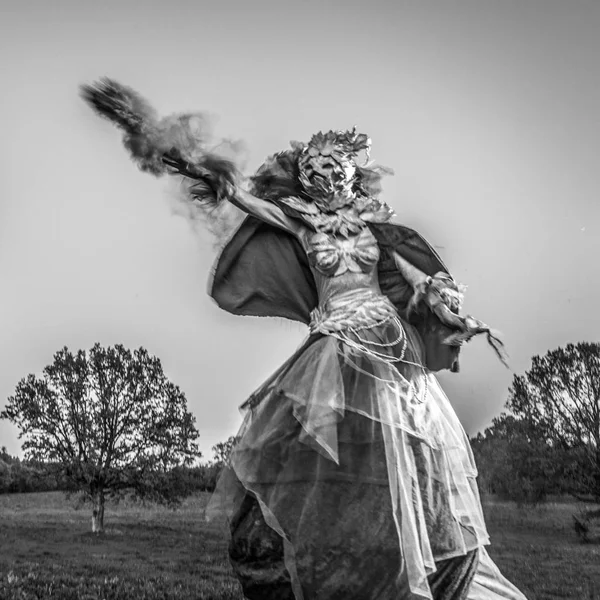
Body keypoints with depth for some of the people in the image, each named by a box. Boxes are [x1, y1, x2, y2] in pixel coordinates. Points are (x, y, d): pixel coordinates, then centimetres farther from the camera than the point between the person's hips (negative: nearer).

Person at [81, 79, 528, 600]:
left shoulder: (370, 223, 12)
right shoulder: (297, 221, 6)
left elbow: (419, 277, 12)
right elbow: (245, 197, -6)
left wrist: (459, 317, 3)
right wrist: (209, 173, -18)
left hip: (393, 342, 3)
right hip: (340, 350, -3)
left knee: (404, 464, 6)